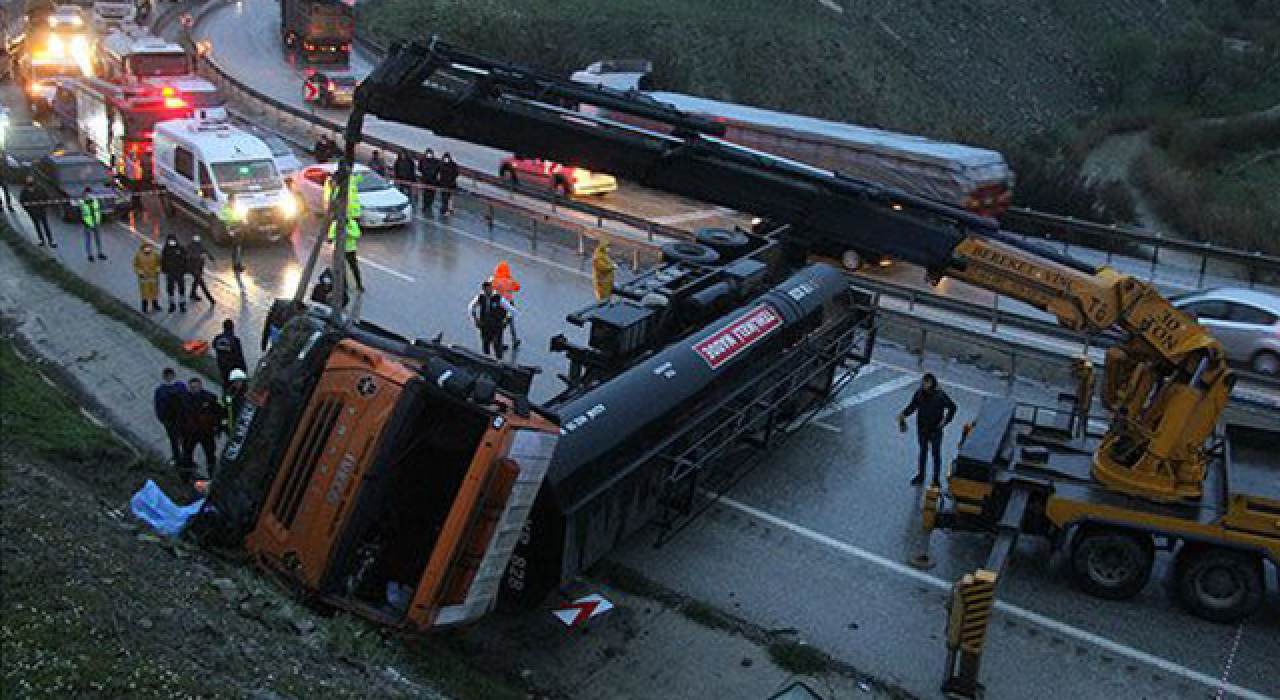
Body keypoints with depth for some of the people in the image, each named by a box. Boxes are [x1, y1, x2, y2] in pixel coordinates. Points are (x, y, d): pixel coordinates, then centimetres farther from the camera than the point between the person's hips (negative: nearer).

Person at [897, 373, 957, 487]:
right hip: (922, 429, 3)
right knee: (922, 452, 19)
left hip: (935, 430, -3)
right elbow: (912, 406, -1)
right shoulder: (919, 394, -13)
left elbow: (952, 407, -5)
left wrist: (946, 421, -10)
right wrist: (903, 414, -18)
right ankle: (920, 476, 36)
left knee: (936, 454, 12)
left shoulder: (940, 395, -19)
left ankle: (936, 479, 27)